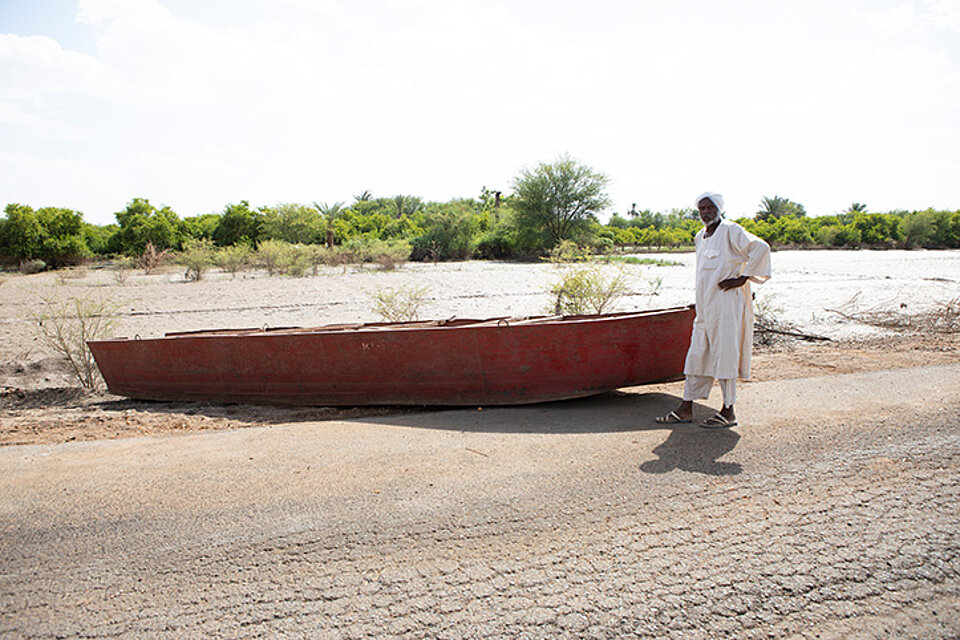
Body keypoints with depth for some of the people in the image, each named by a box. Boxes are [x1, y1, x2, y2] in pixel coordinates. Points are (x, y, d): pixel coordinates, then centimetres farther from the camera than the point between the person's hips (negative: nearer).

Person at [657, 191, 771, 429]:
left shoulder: (731, 231, -8)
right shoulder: (700, 237, 16)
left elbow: (760, 247, -18)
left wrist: (742, 278, -17)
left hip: (727, 303, -8)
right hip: (705, 306, 8)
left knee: (724, 354, -4)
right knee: (697, 354, 9)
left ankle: (728, 412, 5)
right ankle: (686, 409, 15)